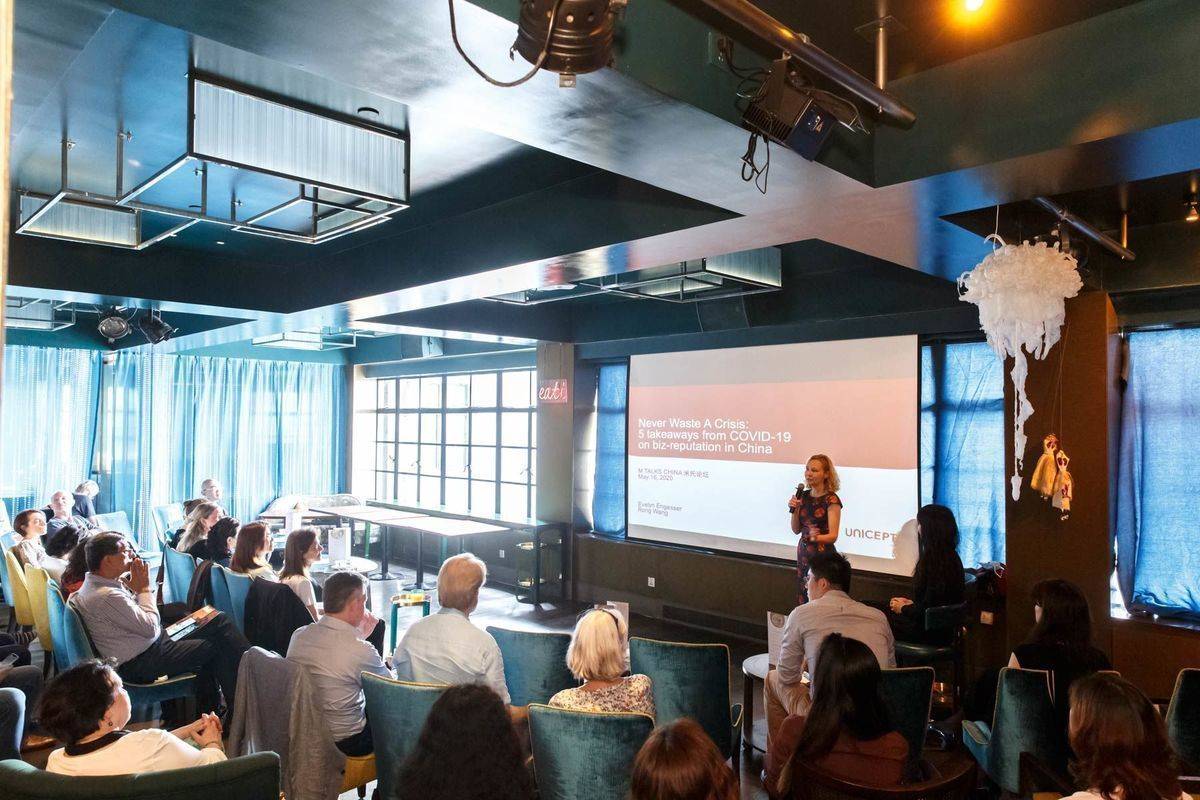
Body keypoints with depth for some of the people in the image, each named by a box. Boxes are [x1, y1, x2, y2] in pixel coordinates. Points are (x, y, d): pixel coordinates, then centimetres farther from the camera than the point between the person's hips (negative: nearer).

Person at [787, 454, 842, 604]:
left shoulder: (831, 500, -10)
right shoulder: (803, 495, 6)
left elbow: (832, 536, -12)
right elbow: (796, 530, 10)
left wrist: (814, 537, -29)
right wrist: (794, 510, -5)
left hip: (822, 554, -5)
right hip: (803, 552, 6)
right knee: (802, 601, 8)